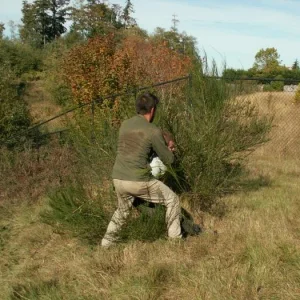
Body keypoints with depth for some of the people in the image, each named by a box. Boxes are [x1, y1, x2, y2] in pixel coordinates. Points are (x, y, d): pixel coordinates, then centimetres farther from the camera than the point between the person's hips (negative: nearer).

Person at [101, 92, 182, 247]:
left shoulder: (125, 124, 8)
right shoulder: (153, 131, -9)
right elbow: (168, 160, 0)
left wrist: (163, 146, 28)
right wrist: (169, 148, 23)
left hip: (118, 179, 6)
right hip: (139, 181, -6)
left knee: (122, 209, 32)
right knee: (172, 200, 12)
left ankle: (106, 243, 33)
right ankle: (175, 240, 16)